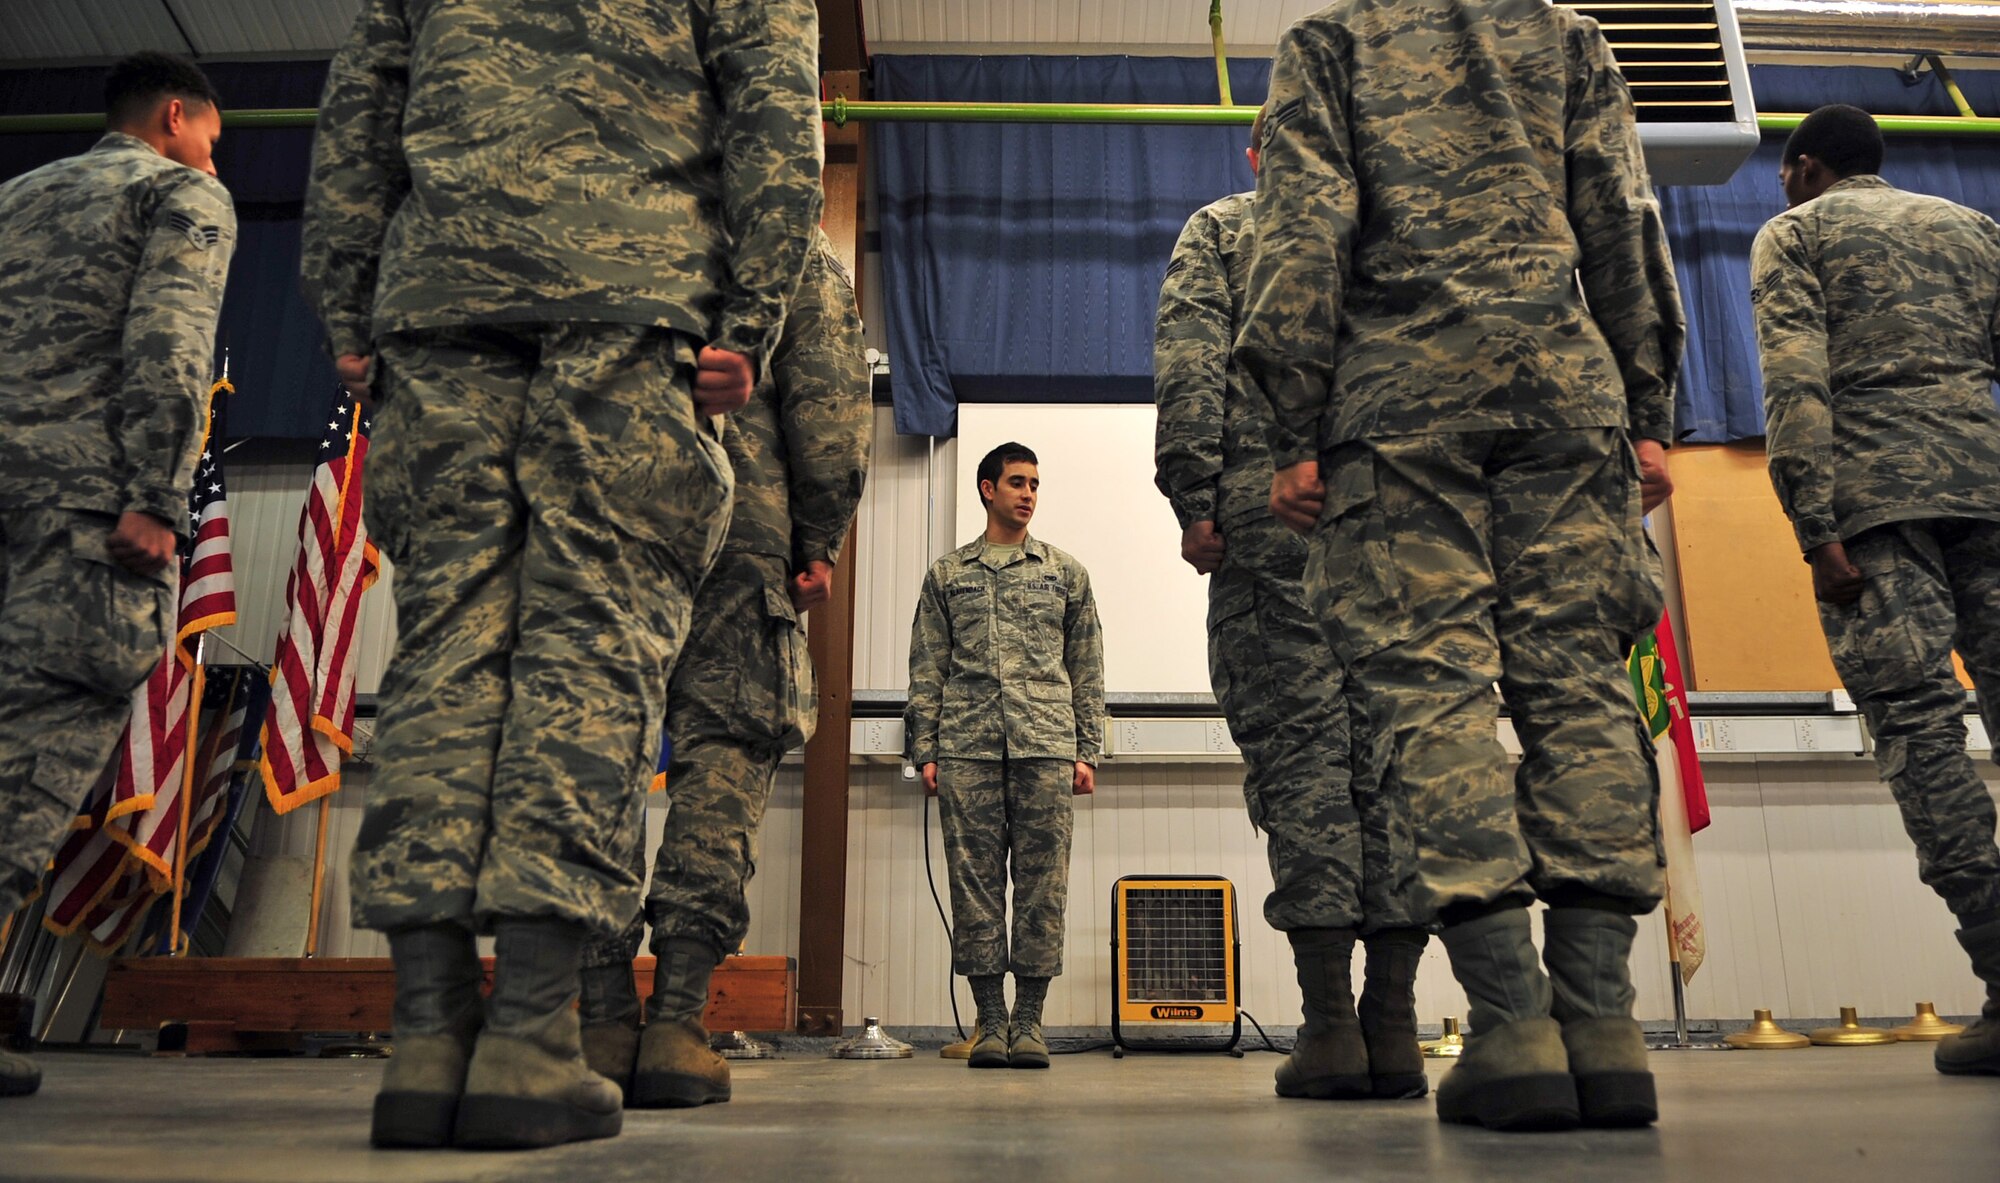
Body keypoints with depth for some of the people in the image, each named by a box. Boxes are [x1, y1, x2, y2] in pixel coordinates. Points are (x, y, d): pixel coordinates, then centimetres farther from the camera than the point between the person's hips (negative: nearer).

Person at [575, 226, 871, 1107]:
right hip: (738, 528, -2)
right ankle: (675, 1024, -9)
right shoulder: (798, 256, 16)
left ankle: (605, 1021, -2)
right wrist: (819, 541, 6)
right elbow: (831, 407, 2)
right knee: (723, 763, -2)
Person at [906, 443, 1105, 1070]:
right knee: (974, 882, -1)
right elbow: (926, 670, 12)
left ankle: (1029, 1020, 5)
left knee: (1042, 883, -3)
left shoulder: (1066, 573, 16)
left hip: (1046, 747, 0)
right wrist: (925, 751, 3)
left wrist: (1086, 752, 5)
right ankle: (990, 1020, 7)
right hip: (967, 749, 0)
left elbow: (1087, 670, 13)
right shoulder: (946, 575, 16)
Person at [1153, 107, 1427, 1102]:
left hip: (1271, 501, -3)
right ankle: (1393, 1028, -1)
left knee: (1297, 740, -5)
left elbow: (1189, 360, 1)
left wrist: (1194, 499, -4)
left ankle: (1329, 1022, -8)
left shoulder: (1221, 226, 16)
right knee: (1391, 739, 0)